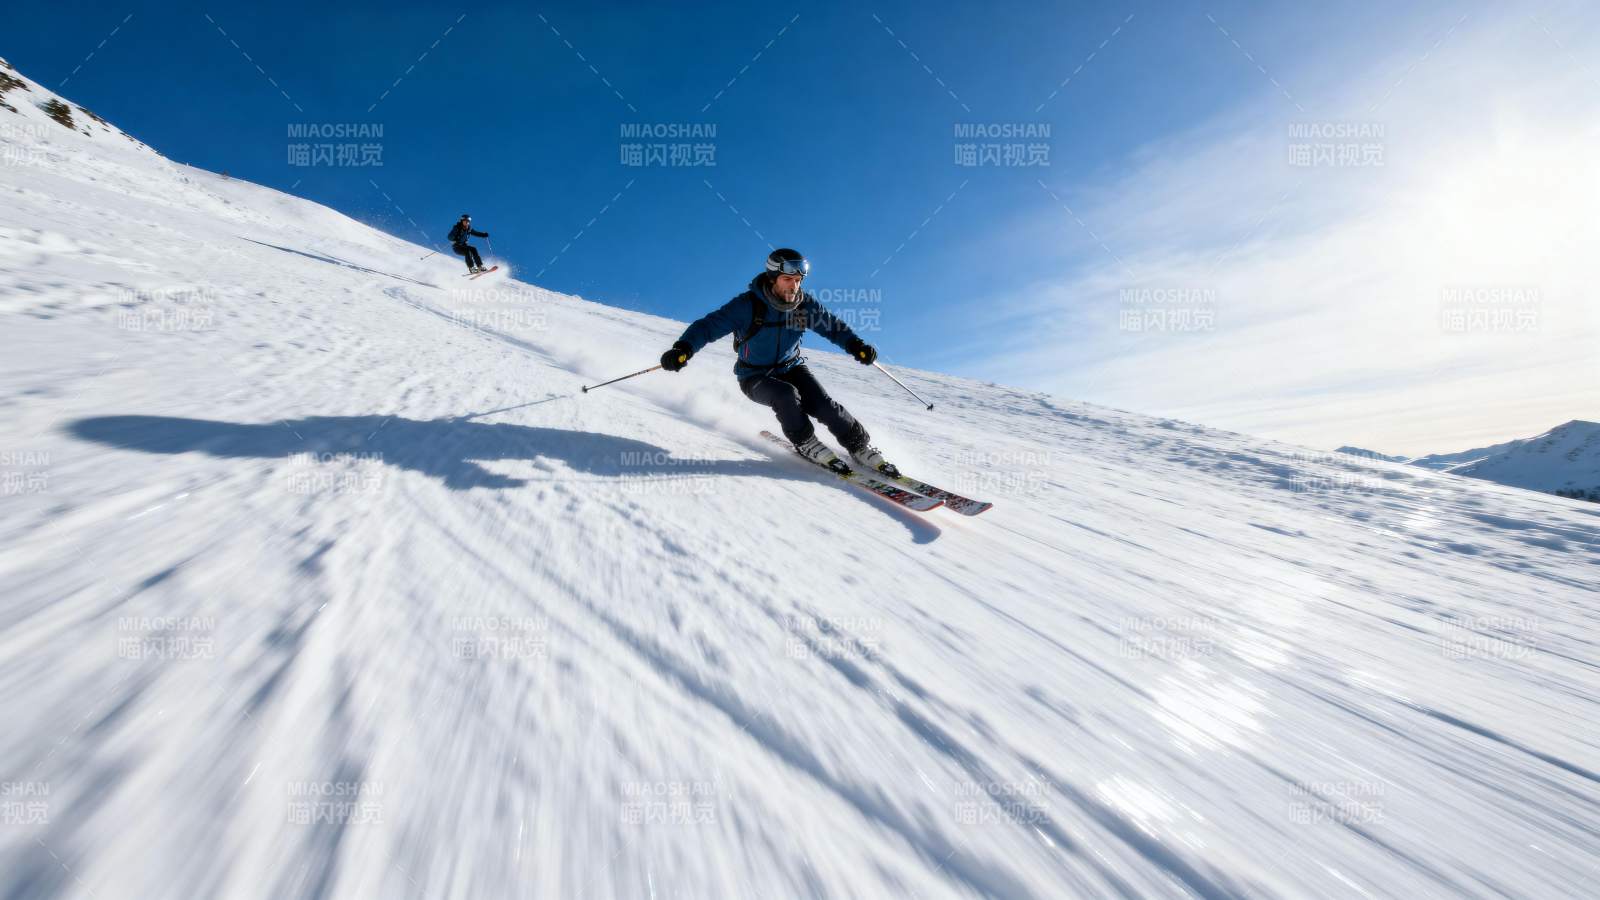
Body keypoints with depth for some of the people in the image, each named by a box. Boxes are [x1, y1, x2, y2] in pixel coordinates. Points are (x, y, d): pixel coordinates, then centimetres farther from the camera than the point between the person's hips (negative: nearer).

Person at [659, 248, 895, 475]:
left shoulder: (805, 304, -8)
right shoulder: (748, 305, -21)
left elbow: (832, 325, 0)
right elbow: (710, 325, -23)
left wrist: (856, 345, -19)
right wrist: (683, 348, -40)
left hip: (791, 368, 3)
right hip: (755, 377, -3)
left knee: (823, 405, -19)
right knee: (786, 394, -34)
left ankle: (860, 446, 0)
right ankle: (805, 443, -10)